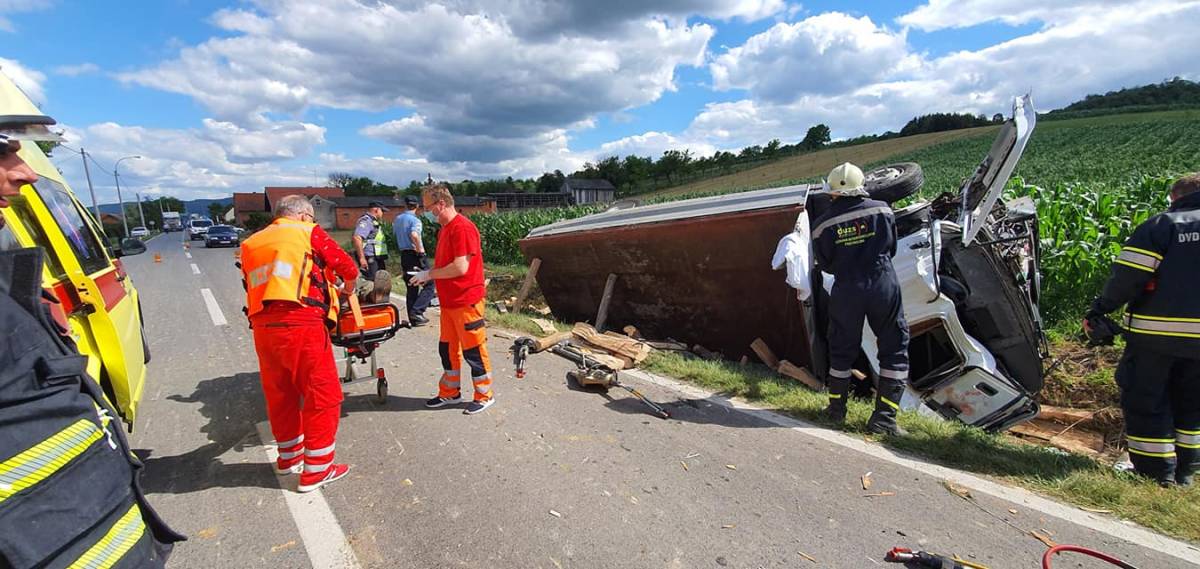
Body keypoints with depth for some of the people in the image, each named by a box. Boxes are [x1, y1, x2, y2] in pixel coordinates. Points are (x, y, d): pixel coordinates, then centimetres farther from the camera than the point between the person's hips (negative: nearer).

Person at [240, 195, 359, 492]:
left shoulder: (251, 243, 22)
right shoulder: (309, 232, 7)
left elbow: (251, 287, 19)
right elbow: (348, 267, 4)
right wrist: (349, 288, 25)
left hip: (262, 325, 7)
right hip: (300, 323, -6)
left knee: (279, 393, 21)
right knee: (322, 395, 5)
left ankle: (289, 456, 38)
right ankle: (316, 469, 10)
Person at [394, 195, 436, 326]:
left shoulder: (397, 219, 10)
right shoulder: (415, 220, -13)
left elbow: (395, 233, 18)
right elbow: (414, 235, -29)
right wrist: (420, 249, -19)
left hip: (403, 255, 8)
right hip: (415, 255, -7)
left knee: (411, 288, 12)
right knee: (428, 285, -1)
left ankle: (413, 319, 14)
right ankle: (417, 311, -14)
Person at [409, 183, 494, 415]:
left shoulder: (462, 227, -18)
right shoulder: (445, 228, 12)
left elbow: (460, 267, -23)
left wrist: (429, 274, -12)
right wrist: (428, 275, 2)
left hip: (466, 301, -9)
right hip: (449, 301, 9)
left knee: (473, 350, 2)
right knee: (447, 348, 16)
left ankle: (485, 396, 17)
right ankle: (450, 393, 30)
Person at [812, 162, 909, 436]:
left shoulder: (823, 224, -6)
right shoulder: (881, 210, -3)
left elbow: (825, 265, 3)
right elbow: (891, 248, 11)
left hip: (846, 290, 1)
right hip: (883, 285, 0)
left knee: (842, 348, 15)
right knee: (895, 348, 9)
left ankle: (837, 408, 26)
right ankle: (884, 416, 5)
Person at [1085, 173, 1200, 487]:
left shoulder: (1162, 225, -6)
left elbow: (1129, 276, -16)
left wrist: (1099, 309, -9)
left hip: (1155, 333, -5)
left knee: (1145, 401, 6)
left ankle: (1157, 473, 10)